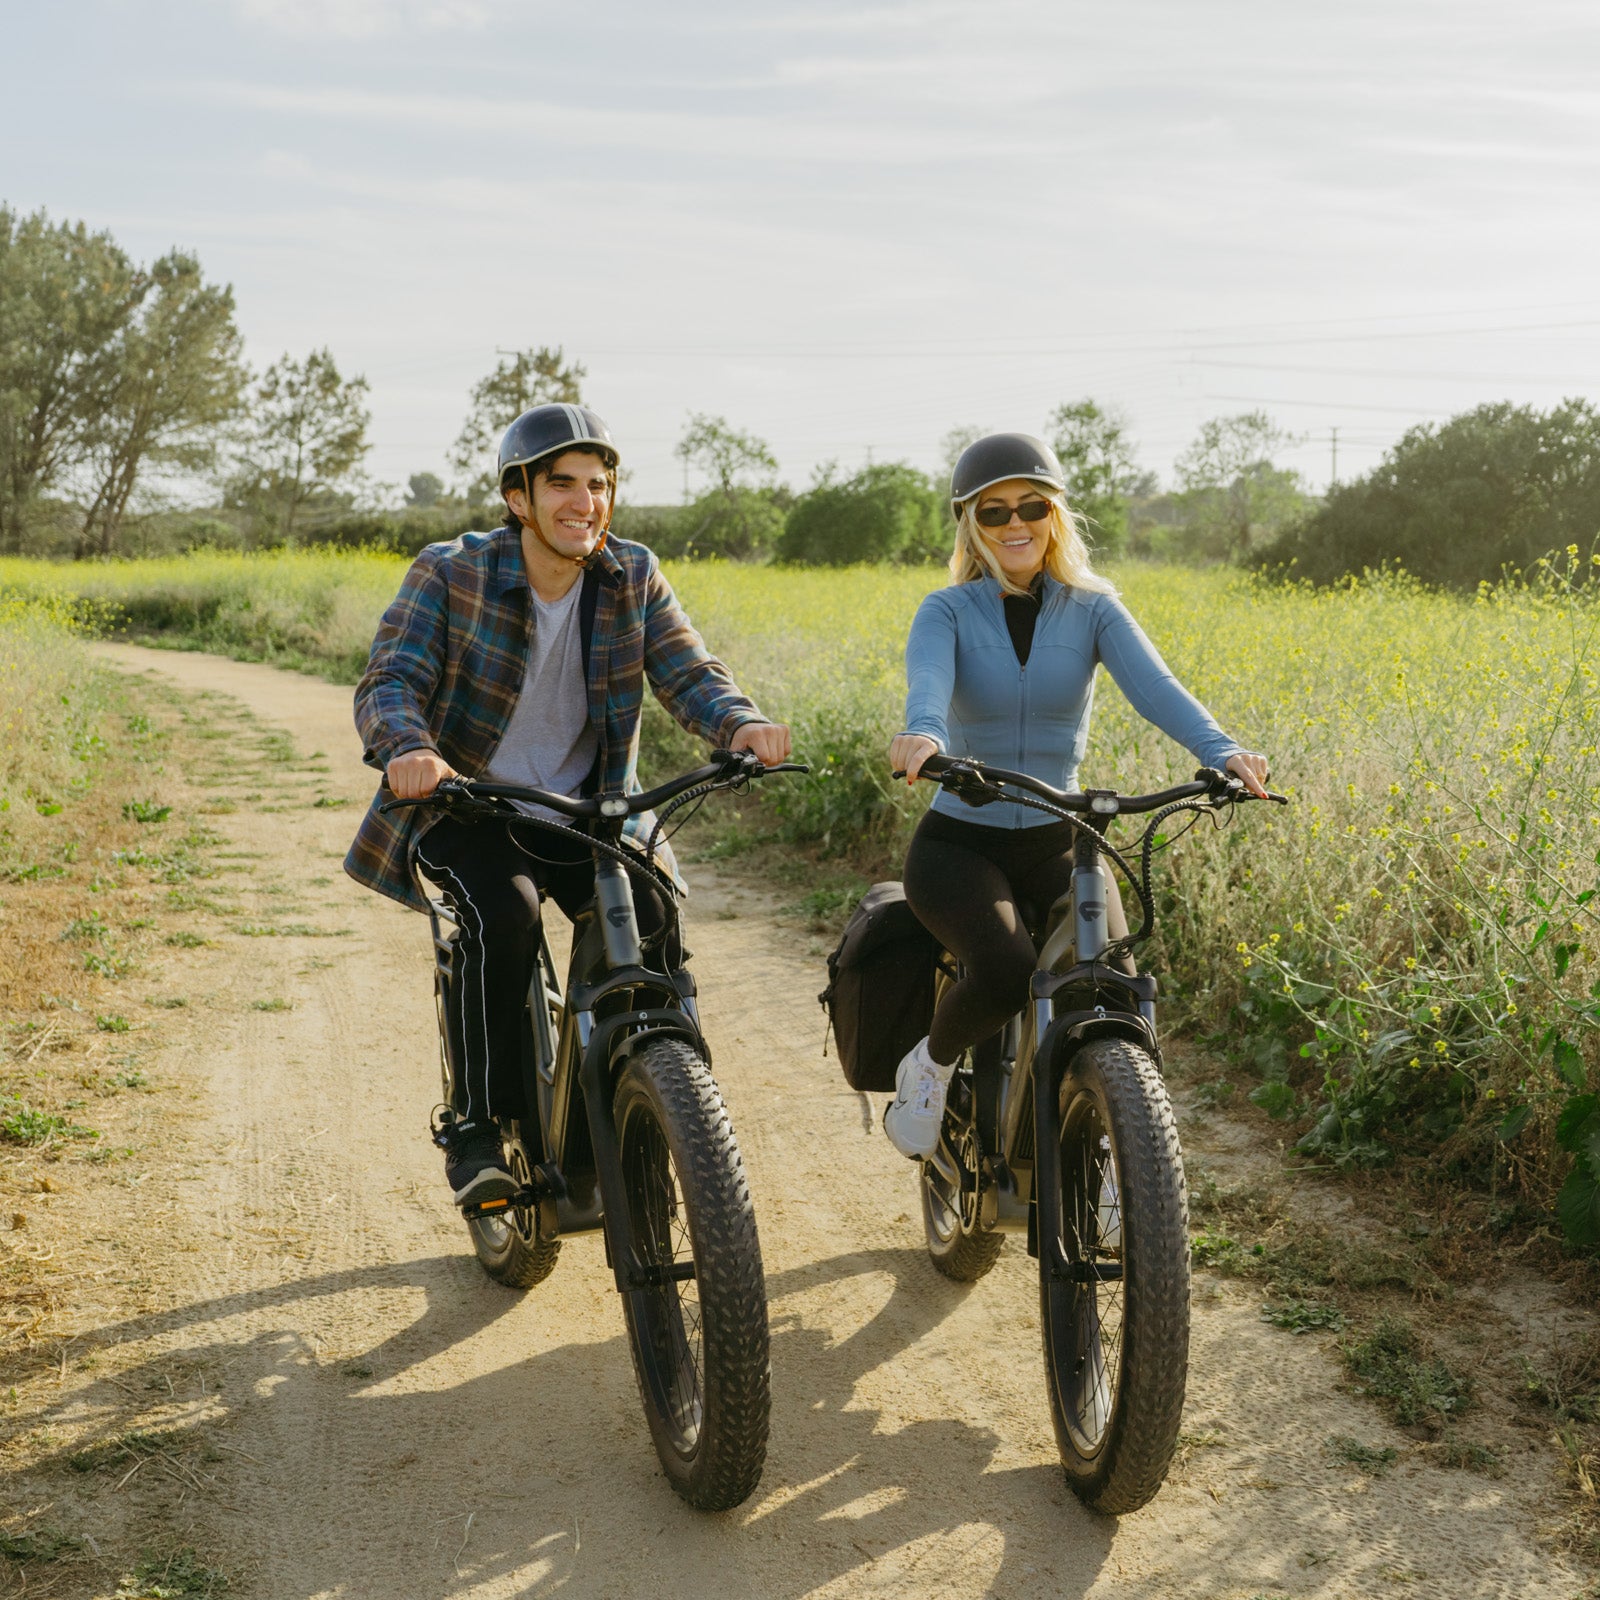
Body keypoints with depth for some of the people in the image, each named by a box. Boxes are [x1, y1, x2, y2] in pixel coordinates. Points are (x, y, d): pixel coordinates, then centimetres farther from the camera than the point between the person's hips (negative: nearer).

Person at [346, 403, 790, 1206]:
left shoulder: (634, 577, 0)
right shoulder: (448, 573, -10)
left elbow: (688, 673, -8)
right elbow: (389, 682, -19)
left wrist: (741, 722, -32)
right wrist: (409, 748, -42)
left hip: (582, 810, 3)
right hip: (464, 808, -3)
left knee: (649, 925, -20)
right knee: (504, 915, -31)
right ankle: (475, 1126, -15)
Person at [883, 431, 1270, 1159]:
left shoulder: (1093, 608, 1)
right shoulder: (947, 611, -3)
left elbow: (1153, 686, -17)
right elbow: (928, 682, -26)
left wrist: (1219, 750, -38)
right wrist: (921, 735, -50)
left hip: (1058, 845, 2)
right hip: (960, 843, -2)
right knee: (1006, 972, -31)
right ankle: (931, 1061, 3)